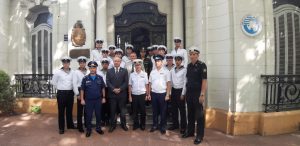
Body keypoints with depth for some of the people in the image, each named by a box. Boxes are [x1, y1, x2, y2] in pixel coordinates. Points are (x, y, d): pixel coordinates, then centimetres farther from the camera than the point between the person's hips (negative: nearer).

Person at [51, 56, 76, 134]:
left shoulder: (72, 72, -1)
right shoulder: (58, 72, -4)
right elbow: (53, 82, 6)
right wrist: (60, 88, 5)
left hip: (70, 93, 2)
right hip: (61, 93, -2)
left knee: (69, 110, 14)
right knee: (61, 111, 5)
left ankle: (70, 125, 30)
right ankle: (61, 128, 17)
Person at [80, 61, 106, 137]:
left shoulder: (100, 78, 0)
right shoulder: (85, 78, -3)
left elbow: (103, 88, 6)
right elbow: (82, 89, 1)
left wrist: (103, 97, 4)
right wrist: (82, 99, -2)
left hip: (98, 100, 1)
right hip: (88, 100, -1)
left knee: (98, 114, 11)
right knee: (89, 115, 7)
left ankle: (98, 128, 27)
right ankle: (88, 130, 22)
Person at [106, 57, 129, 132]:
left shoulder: (124, 71, 5)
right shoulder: (109, 71, 7)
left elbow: (126, 82, -3)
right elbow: (108, 82, -1)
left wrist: (120, 89, -14)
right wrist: (113, 89, -14)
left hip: (122, 94, 0)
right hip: (112, 94, 1)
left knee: (122, 111, 8)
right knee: (112, 111, 8)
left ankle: (123, 124, 22)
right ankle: (112, 125, 20)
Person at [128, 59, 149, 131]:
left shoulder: (144, 74, -2)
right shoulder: (132, 74, 1)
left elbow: (146, 85, 1)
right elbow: (130, 86, 4)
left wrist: (147, 95, 0)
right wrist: (130, 96, 3)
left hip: (142, 94, -1)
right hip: (134, 95, 1)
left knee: (143, 111, 8)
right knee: (135, 111, 10)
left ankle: (142, 124, 25)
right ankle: (136, 124, 26)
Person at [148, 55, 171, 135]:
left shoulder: (166, 71, -3)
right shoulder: (152, 72, 7)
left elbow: (168, 84, -5)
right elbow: (150, 83, 10)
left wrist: (167, 95, -10)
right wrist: (149, 94, 8)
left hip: (162, 93, -3)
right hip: (154, 93, 3)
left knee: (163, 111, 6)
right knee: (155, 111, 13)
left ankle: (163, 127, 19)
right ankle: (155, 125, 26)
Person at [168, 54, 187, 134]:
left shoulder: (184, 70, -7)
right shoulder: (172, 70, 8)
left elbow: (185, 82, -9)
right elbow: (170, 81, 11)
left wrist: (183, 93, -11)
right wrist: (169, 91, 6)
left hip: (180, 90, -5)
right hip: (173, 90, 5)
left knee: (182, 109, 3)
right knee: (174, 109, 11)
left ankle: (183, 126, 15)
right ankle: (175, 124, 25)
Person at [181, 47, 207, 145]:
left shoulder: (202, 65, -10)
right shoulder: (189, 66, 10)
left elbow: (204, 81, -14)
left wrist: (202, 94, -20)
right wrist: (186, 92, 12)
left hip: (198, 93, -6)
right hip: (189, 93, 6)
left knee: (199, 115, 3)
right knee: (190, 113, 15)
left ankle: (200, 135, 14)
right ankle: (190, 131, 28)